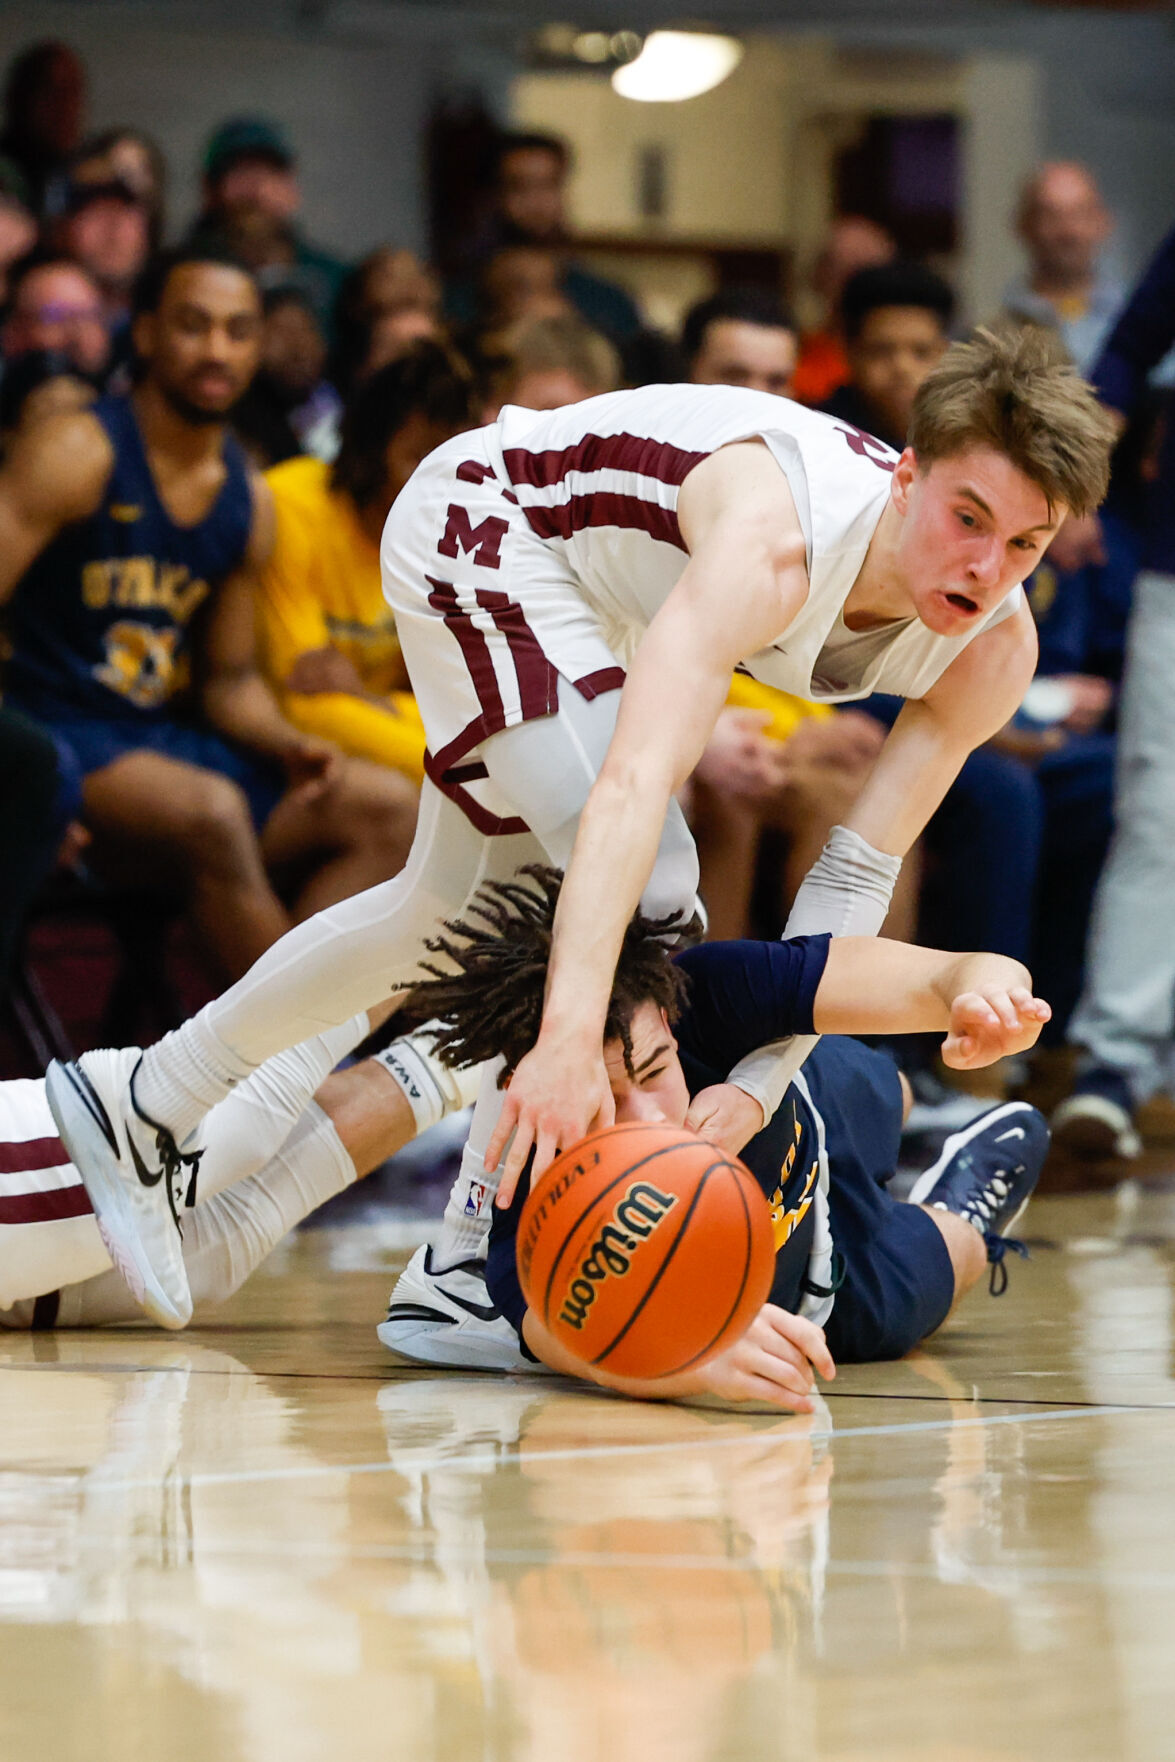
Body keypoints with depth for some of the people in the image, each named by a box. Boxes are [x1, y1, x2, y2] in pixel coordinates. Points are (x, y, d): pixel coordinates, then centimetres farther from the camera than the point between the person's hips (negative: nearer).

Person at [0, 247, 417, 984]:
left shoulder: (249, 501, 12)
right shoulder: (75, 454, -9)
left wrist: (288, 746, -2)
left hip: (161, 734, 8)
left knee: (387, 809, -8)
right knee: (213, 811, -36)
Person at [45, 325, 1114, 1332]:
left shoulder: (996, 650, -22)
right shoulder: (774, 544, -43)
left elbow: (855, 881, -22)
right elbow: (633, 784, -55)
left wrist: (758, 1086, -35)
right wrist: (572, 1037, -66)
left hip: (600, 587, 8)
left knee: (454, 907, 20)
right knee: (643, 884, -22)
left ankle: (143, 1107, 36)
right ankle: (471, 1264, -14)